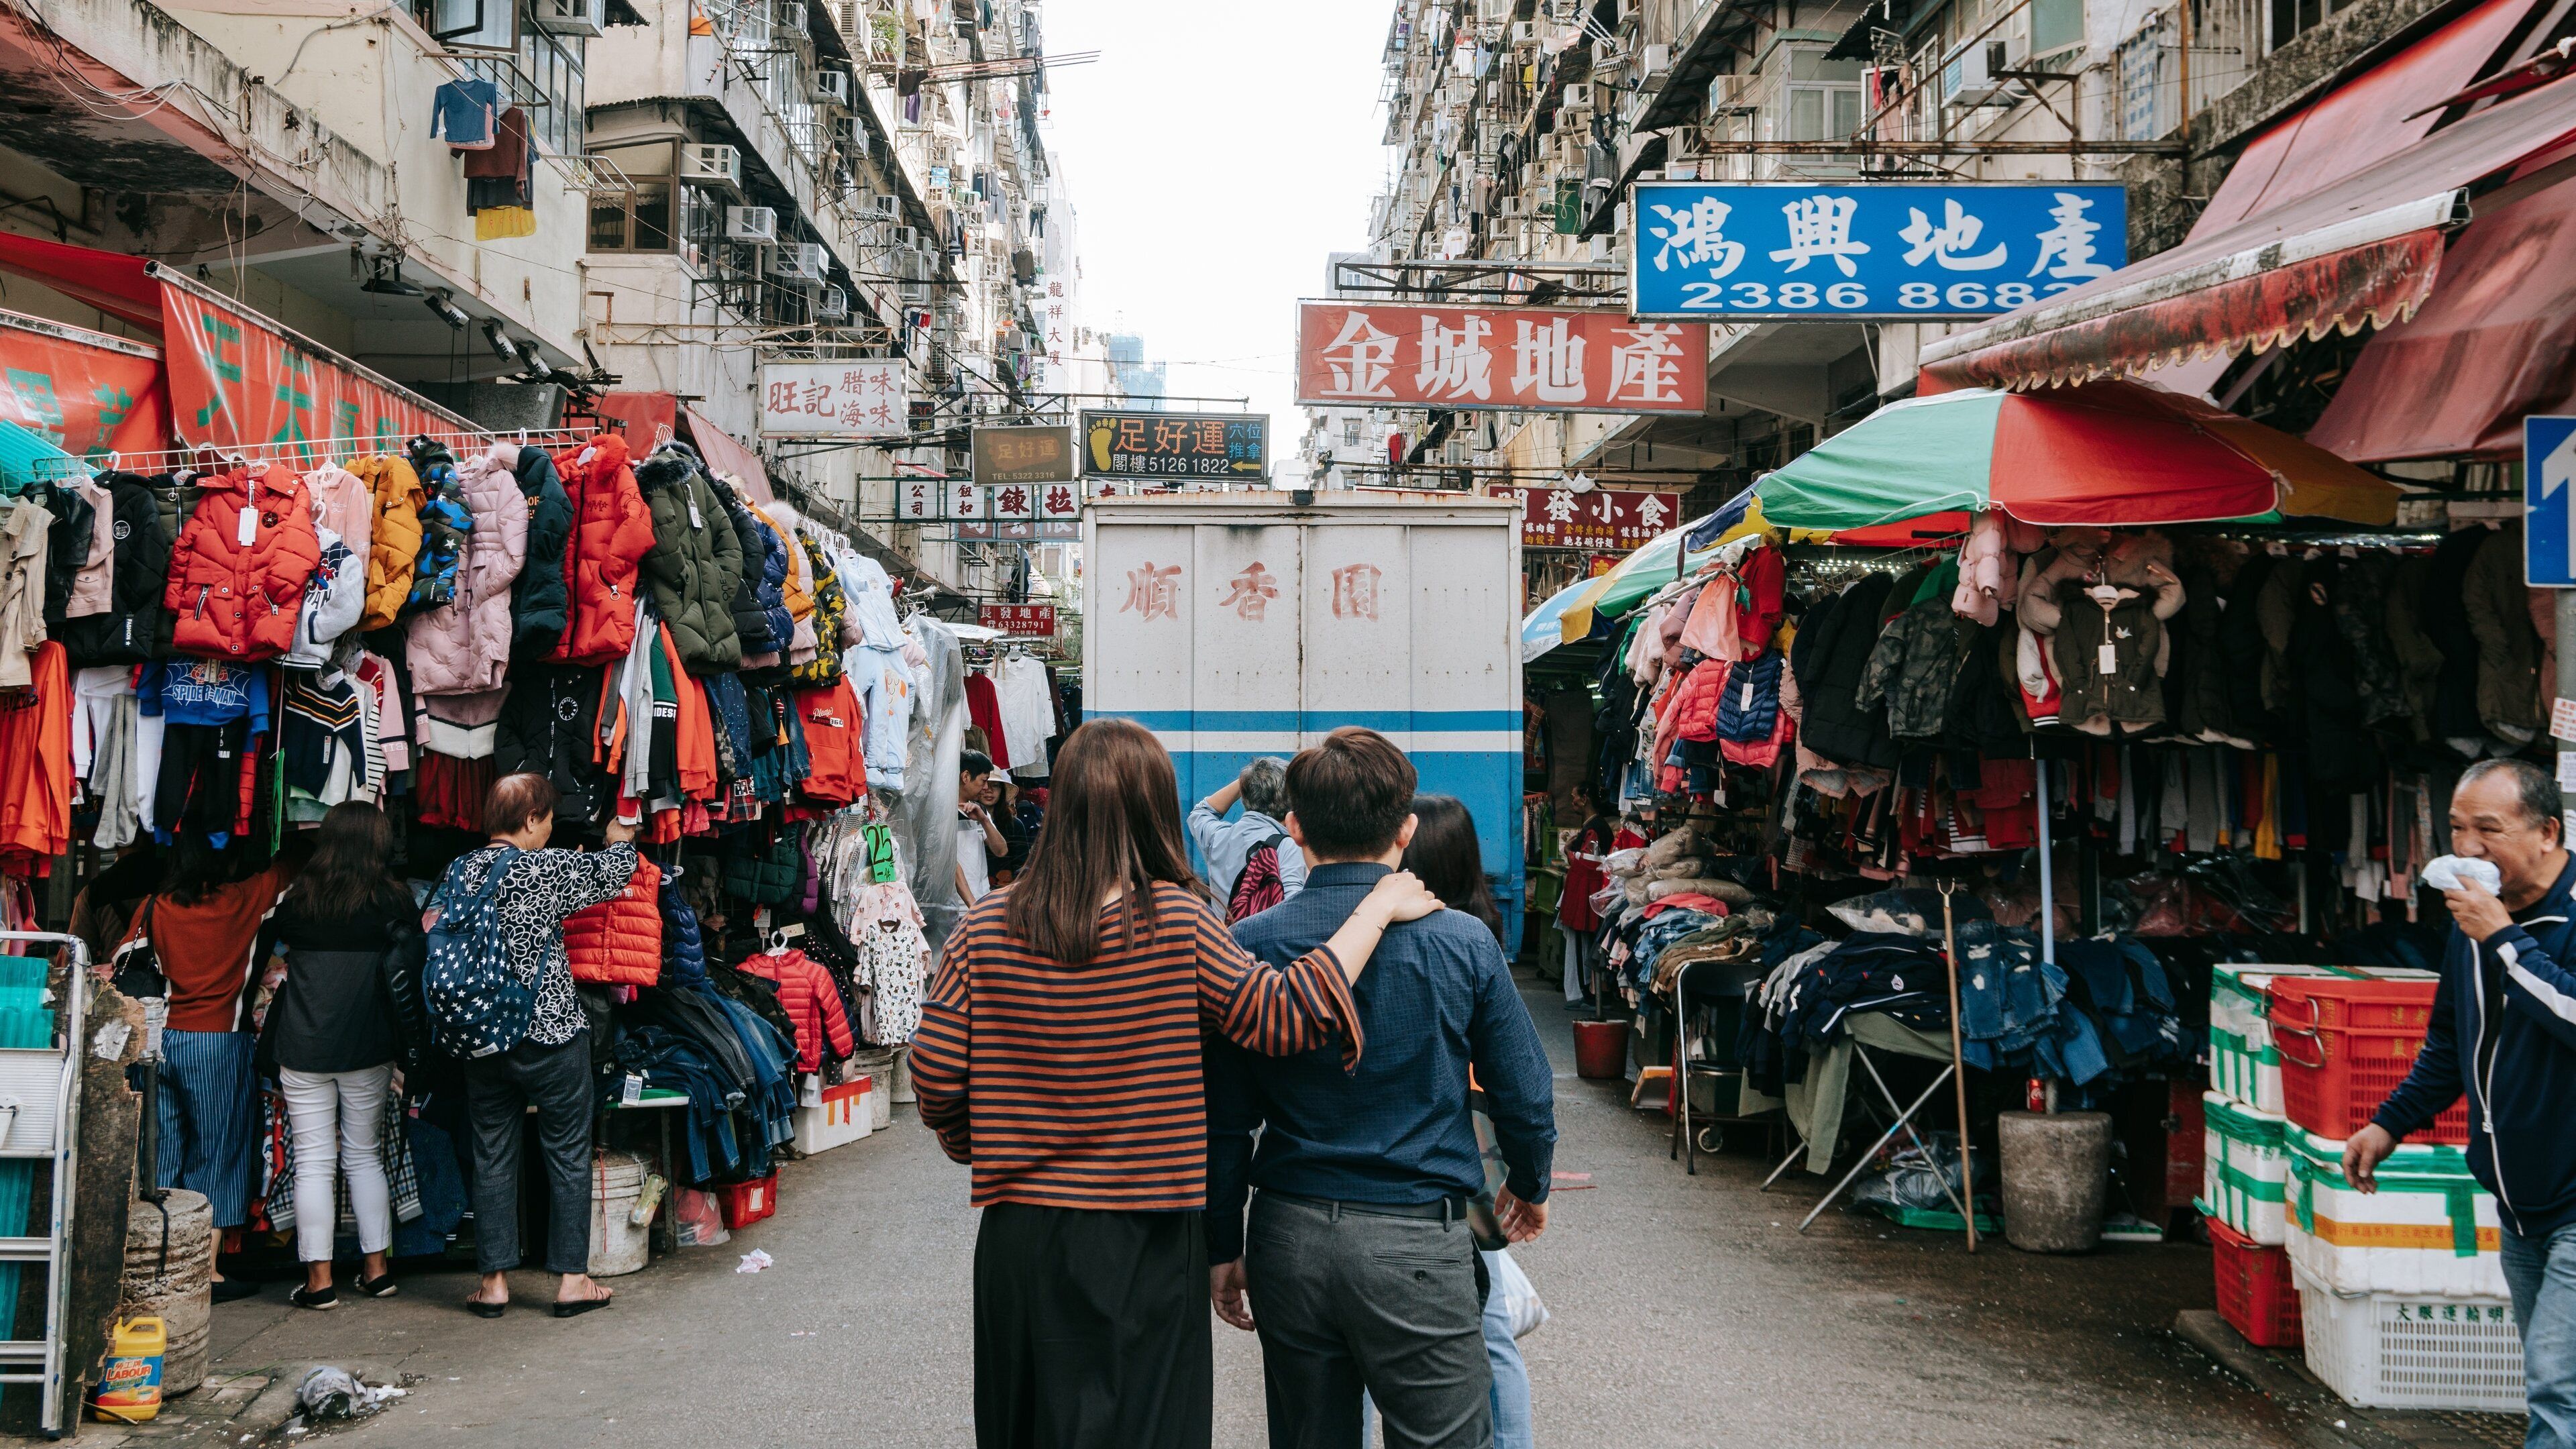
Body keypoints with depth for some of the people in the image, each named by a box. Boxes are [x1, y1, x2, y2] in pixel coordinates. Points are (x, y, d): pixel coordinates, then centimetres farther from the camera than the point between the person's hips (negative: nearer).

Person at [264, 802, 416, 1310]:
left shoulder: (296, 898, 0)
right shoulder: (390, 900, -5)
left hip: (302, 1045, 0)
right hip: (367, 1046, 0)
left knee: (313, 1162, 4)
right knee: (365, 1155, 13)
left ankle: (319, 1278, 5)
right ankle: (376, 1268, 16)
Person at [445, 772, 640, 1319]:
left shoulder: (458, 872, 1)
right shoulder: (546, 869, -14)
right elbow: (614, 870, -1)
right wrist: (621, 840, 20)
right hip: (551, 1037, -5)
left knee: (492, 1156, 12)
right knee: (568, 1154, 7)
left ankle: (494, 1280, 16)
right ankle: (572, 1278, 12)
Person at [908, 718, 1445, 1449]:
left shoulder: (987, 927, -5)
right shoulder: (1175, 922, -14)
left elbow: (935, 1078, -2)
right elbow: (1288, 1015, -15)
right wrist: (1377, 910, -6)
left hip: (1018, 1233, 3)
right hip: (1143, 1248, -3)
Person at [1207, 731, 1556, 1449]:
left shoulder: (1247, 947, -6)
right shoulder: (1462, 944, -7)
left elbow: (1223, 1119, -3)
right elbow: (1525, 1094, 1)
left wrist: (1223, 1247, 9)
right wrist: (1529, 1187, 20)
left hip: (1289, 1236, 3)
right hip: (1415, 1242, -2)